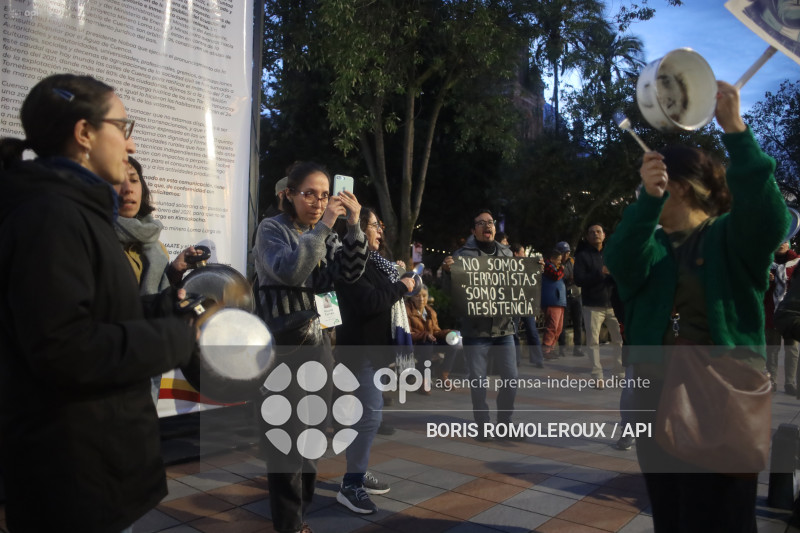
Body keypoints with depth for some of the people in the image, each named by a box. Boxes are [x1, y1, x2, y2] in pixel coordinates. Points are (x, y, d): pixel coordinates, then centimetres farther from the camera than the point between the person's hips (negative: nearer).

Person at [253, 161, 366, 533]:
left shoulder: (325, 235, 12)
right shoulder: (272, 229, -5)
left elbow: (350, 273, -1)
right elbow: (289, 272, -22)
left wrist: (354, 226, -12)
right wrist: (323, 226, -25)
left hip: (319, 343, 6)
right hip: (283, 347, -6)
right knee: (286, 438, -2)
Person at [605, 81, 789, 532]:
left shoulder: (730, 237, 0)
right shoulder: (651, 244, 9)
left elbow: (768, 218, -22)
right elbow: (622, 266, -13)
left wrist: (736, 131, -31)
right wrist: (647, 198, -30)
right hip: (656, 397, 4)